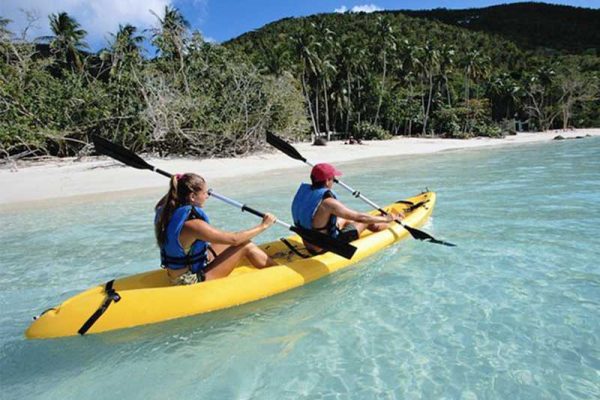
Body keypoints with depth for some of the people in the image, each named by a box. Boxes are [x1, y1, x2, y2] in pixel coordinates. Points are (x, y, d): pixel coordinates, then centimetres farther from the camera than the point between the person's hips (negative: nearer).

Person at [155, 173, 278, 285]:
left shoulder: (168, 211, -5)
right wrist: (263, 225, -11)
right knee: (245, 246, -10)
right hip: (194, 281, -9)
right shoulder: (192, 224, -30)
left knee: (240, 242, 12)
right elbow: (234, 239, -23)